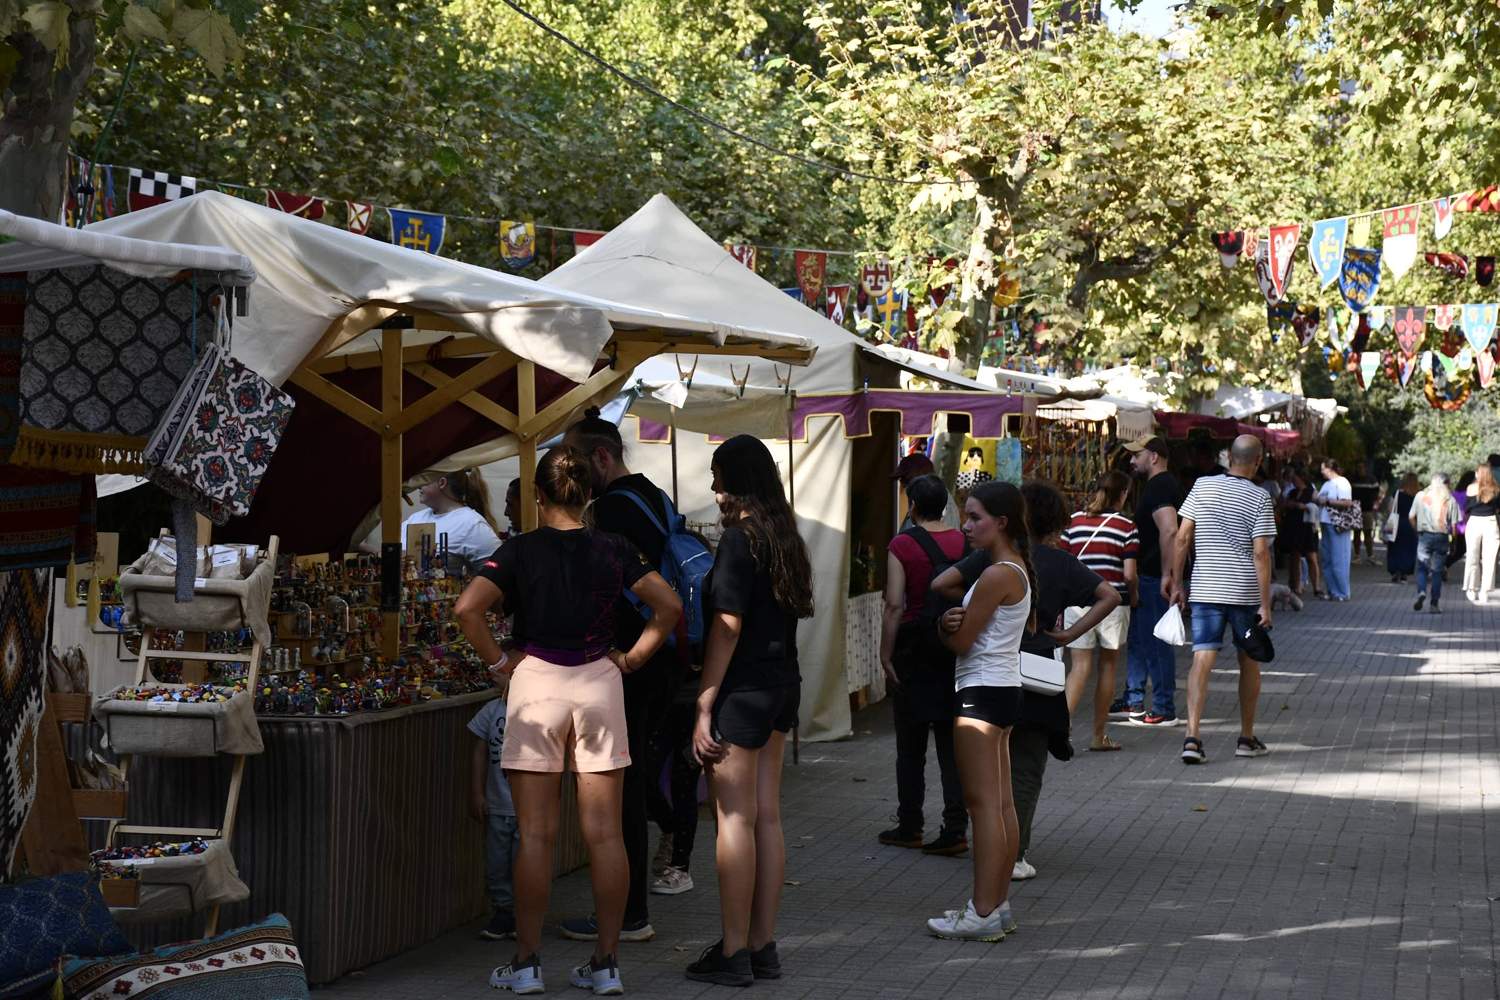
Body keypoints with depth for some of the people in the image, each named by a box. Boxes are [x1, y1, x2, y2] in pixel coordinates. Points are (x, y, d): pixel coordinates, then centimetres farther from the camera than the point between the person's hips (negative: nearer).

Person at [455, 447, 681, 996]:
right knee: (605, 833, 4)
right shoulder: (613, 549, 2)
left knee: (536, 834, 3)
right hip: (600, 683, 2)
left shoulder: (520, 551, -4)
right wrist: (632, 658, 5)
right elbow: (669, 605, -1)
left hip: (536, 682, -2)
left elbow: (467, 608, -15)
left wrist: (497, 660, -3)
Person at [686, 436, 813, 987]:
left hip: (743, 688, -8)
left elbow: (728, 625, -17)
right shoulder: (785, 538, 11)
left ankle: (733, 953, 0)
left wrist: (704, 705, -15)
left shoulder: (740, 538, -13)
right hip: (781, 685, 8)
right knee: (767, 817, 11)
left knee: (735, 818, -3)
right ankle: (763, 947, 15)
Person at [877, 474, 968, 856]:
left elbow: (895, 605, -14)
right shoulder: (964, 543, 1)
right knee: (953, 742, 6)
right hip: (959, 650, 3)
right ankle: (955, 829, 2)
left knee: (910, 745, 8)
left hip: (916, 650, -3)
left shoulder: (903, 545, -9)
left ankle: (909, 827, 16)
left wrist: (885, 655, -8)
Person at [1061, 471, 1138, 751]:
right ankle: (1099, 736, 15)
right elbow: (1129, 573, -7)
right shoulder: (1126, 526, -3)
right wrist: (1134, 596, 13)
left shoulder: (1075, 521, 6)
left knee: (1080, 667, 2)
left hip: (1078, 601, 2)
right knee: (1107, 666, 11)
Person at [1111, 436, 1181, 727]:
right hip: (1147, 576, 11)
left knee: (1156, 644, -6)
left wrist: (1166, 575, -29)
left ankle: (1165, 710, -1)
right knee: (1137, 640, 17)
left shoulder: (1159, 487, -17)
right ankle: (1133, 702, 25)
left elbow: (1169, 531, -28)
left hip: (1154, 579, -11)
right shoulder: (1159, 485, 17)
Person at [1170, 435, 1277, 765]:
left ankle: (1193, 735, -19)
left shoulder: (1202, 487, 1)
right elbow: (1260, 553, -12)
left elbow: (1182, 539, 1)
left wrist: (1177, 584, 9)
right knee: (1249, 662, 15)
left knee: (1202, 660, -4)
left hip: (1205, 589, 1)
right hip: (1245, 592, -1)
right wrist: (1265, 604, -9)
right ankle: (1247, 739, 23)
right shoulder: (1259, 498, -7)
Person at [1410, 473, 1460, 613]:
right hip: (1442, 537, 0)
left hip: (1424, 535, 0)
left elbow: (1411, 517, 3)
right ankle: (1435, 604, 7)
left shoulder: (1421, 496, 3)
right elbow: (1454, 524, -3)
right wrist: (1452, 537, 12)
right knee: (1437, 571, 7)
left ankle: (1421, 592, -18)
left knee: (1422, 567, 8)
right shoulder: (1450, 500, 0)